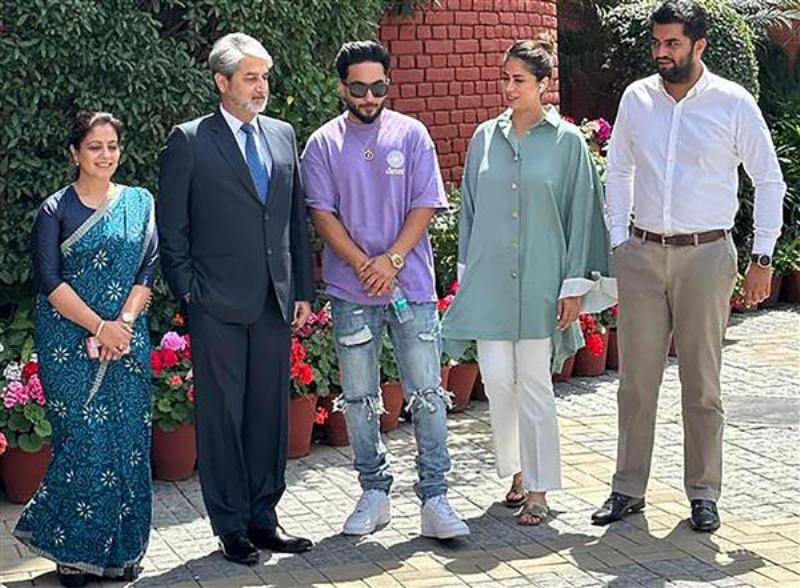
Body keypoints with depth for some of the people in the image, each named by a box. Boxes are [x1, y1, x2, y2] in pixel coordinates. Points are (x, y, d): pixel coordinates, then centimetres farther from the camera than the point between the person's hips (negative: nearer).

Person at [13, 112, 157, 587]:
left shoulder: (141, 203, 10)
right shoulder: (55, 211, 1)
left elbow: (148, 270, 4)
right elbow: (50, 283, -6)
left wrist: (123, 324, -10)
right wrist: (99, 327, -15)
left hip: (127, 339, 3)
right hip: (70, 344, -3)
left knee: (129, 443, 2)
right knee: (83, 444, -6)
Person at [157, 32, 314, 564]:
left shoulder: (283, 136, 12)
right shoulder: (189, 141, -2)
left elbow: (297, 218, 15)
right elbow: (173, 228, -1)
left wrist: (304, 290, 11)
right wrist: (189, 293, -7)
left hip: (275, 301, 5)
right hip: (218, 304, -5)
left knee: (270, 411, 10)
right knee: (222, 416, 2)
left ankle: (263, 516, 21)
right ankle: (232, 526, 11)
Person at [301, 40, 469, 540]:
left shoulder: (411, 134, 5)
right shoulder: (323, 144, 6)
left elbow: (425, 206, 0)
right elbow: (322, 214, 0)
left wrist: (392, 260, -12)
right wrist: (364, 266, -11)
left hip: (412, 285, -1)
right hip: (351, 292, 1)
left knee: (428, 395, -3)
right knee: (359, 399, 7)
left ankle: (435, 499, 1)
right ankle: (375, 493, 20)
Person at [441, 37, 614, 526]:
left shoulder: (567, 141, -2)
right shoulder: (486, 137, 7)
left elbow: (580, 215, -1)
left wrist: (575, 285, -5)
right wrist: (466, 273, 12)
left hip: (540, 280, -3)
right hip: (490, 279, 3)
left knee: (534, 384, 0)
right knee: (498, 379, 0)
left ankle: (538, 490, 9)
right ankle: (518, 471, 22)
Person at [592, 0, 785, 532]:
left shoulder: (733, 103, -3)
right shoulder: (636, 98, 5)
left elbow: (770, 179, 2)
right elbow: (618, 172, 15)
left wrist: (762, 258, -2)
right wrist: (618, 241, 7)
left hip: (706, 253, -2)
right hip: (643, 253, 3)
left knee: (702, 383, 3)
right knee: (636, 379, 4)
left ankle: (704, 493, 14)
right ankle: (628, 489, 14)